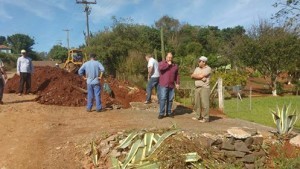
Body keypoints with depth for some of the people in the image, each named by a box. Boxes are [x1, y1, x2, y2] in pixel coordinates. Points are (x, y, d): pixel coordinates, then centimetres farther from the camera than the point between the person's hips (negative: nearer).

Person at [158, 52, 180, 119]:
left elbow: (177, 75, 15)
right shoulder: (162, 63, 2)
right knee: (162, 99, -8)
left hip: (171, 86, 4)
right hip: (163, 85, -4)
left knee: (170, 99, 8)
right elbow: (160, 68, -21)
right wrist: (168, 64, -12)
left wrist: (177, 83, 7)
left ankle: (169, 112, 18)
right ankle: (161, 113, -3)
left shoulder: (175, 65, 14)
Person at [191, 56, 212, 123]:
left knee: (204, 103, -7)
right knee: (197, 103, 9)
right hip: (197, 88, 7)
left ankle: (205, 118, -2)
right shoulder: (197, 68, 16)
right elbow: (192, 76, 4)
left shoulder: (208, 69, -5)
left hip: (204, 88, -7)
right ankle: (198, 116, 19)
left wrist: (195, 76, 1)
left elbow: (201, 76, -16)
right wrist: (201, 78, -9)